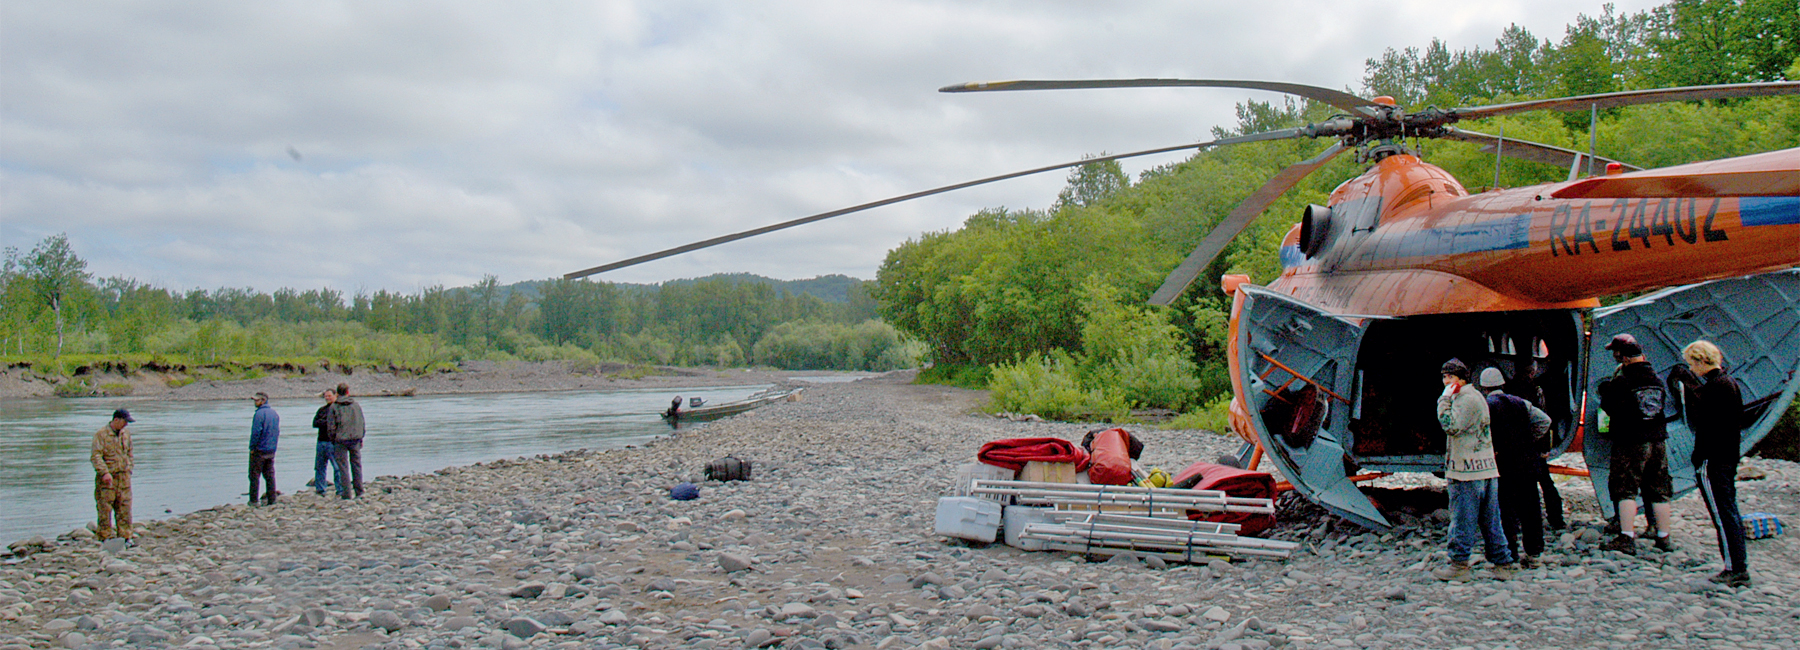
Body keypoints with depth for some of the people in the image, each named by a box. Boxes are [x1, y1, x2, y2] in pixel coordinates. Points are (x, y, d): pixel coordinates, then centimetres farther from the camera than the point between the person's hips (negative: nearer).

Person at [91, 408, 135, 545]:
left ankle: (125, 536, 7)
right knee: (105, 508, -1)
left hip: (124, 477, 5)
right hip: (106, 478, -5)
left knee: (125, 508, 4)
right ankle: (106, 537, 6)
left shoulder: (126, 433, 12)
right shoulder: (101, 434, -7)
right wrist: (104, 472, -23)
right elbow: (96, 456, -14)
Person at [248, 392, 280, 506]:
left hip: (259, 450, -7)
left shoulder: (259, 414, -15)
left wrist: (252, 448, -11)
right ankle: (271, 499, 10)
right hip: (271, 450, 7)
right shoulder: (275, 413, 10)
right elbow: (277, 431, 15)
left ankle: (253, 500, 1)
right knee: (270, 475, 10)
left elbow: (255, 433, -18)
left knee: (254, 475, 0)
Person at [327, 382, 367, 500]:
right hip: (355, 439, 2)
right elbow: (362, 423, 8)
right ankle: (359, 491, 7)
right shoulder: (356, 405, 6)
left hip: (340, 440, -2)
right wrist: (361, 438, 14)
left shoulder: (334, 407, -3)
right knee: (356, 465, 9)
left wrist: (333, 440, 6)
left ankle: (346, 493, 0)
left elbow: (331, 426, -4)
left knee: (343, 467, 2)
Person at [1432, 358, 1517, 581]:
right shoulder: (1476, 396, 19)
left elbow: (1452, 427, -21)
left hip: (1467, 471, -10)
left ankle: (1459, 565, 1)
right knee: (1489, 521, 11)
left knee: (1462, 519, -3)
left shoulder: (1466, 399, -13)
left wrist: (1444, 400, -15)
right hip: (1486, 468, 10)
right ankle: (1503, 564, 14)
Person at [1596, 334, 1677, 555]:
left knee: (1625, 490, -4)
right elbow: (1662, 404, 19)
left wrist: (1606, 386, 10)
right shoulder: (1656, 379, 6)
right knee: (1658, 491, 13)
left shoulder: (1621, 382, -13)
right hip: (1656, 440, 6)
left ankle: (1627, 538, -11)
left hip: (1629, 443, -6)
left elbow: (1608, 407, -7)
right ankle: (1664, 538, 18)